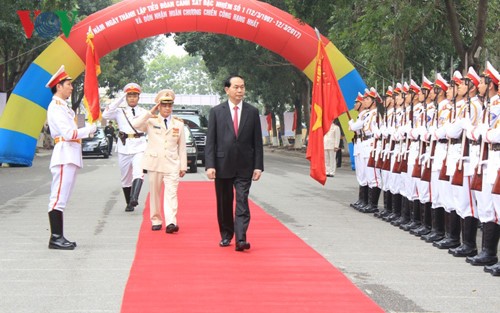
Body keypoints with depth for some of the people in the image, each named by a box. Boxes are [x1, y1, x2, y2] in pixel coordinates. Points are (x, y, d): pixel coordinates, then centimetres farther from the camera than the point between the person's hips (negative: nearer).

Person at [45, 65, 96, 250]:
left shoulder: (63, 107, 21)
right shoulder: (55, 107, -10)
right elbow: (68, 133, -18)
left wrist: (87, 132, 11)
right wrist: (89, 130, -7)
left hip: (70, 157, 10)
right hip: (64, 156, -10)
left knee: (61, 198, 10)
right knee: (58, 198, -10)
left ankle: (59, 237, 12)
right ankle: (55, 238, -11)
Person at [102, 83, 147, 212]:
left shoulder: (144, 112, 10)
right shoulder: (120, 112, 7)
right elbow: (105, 115, -11)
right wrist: (120, 99, -11)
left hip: (140, 147, -1)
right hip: (124, 148, 1)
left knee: (138, 173, -23)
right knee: (126, 177, 8)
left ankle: (134, 199, -38)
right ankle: (129, 203, 22)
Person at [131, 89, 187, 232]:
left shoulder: (178, 123, 11)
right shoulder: (151, 121, 5)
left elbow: (182, 146, 11)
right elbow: (135, 125, -14)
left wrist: (183, 166, 7)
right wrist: (150, 113, -13)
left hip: (172, 164, 0)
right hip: (154, 162, 0)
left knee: (171, 193, -13)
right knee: (155, 193, 6)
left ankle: (171, 222, -22)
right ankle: (156, 221, 17)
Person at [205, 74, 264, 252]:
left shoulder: (252, 112, 5)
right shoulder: (216, 112, 3)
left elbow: (257, 142, 5)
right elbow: (210, 141, 0)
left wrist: (258, 166, -2)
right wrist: (210, 165, -9)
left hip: (244, 167, 0)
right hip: (223, 165, 0)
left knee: (242, 202, -9)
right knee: (224, 203, 9)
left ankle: (241, 240, -15)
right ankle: (226, 236, 24)